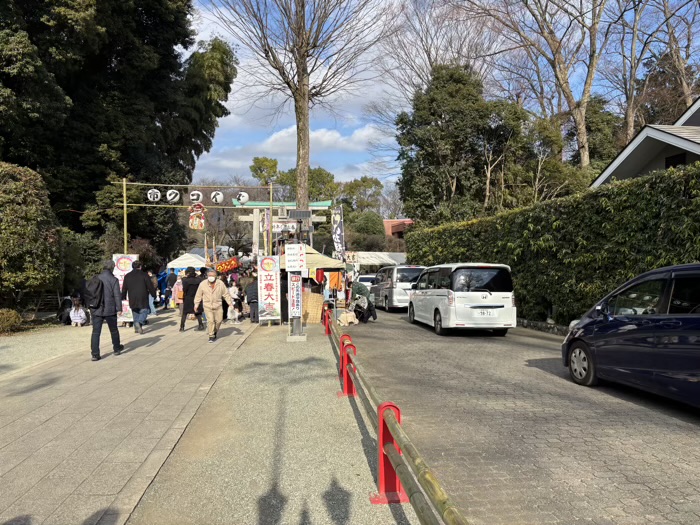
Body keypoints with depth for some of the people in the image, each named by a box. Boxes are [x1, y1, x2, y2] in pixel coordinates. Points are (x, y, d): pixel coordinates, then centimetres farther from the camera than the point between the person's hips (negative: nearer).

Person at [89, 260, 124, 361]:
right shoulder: (114, 280, -9)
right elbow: (117, 295, -11)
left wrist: (90, 307, 20)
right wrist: (119, 308, -6)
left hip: (96, 310, 3)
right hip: (109, 310, -2)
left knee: (96, 332, 3)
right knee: (114, 330, 15)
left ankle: (95, 354, -2)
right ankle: (117, 349, 30)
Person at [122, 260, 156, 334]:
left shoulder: (127, 276, 8)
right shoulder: (144, 275, -4)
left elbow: (124, 288, 12)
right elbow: (150, 286, -5)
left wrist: (124, 297, 21)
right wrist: (153, 294, 5)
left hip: (132, 299, 4)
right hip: (143, 298, -4)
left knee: (135, 312, 15)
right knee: (144, 311, 1)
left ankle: (136, 328, 11)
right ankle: (139, 322, -24)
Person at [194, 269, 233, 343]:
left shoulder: (220, 283, -4)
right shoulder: (202, 284, -5)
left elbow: (226, 294, 3)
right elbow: (198, 295, 6)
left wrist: (230, 303, 2)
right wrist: (196, 304, 6)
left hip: (218, 306, 2)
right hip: (207, 306, -2)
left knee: (219, 320, 5)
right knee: (210, 321, -10)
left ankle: (215, 332, 32)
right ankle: (211, 336, 1)